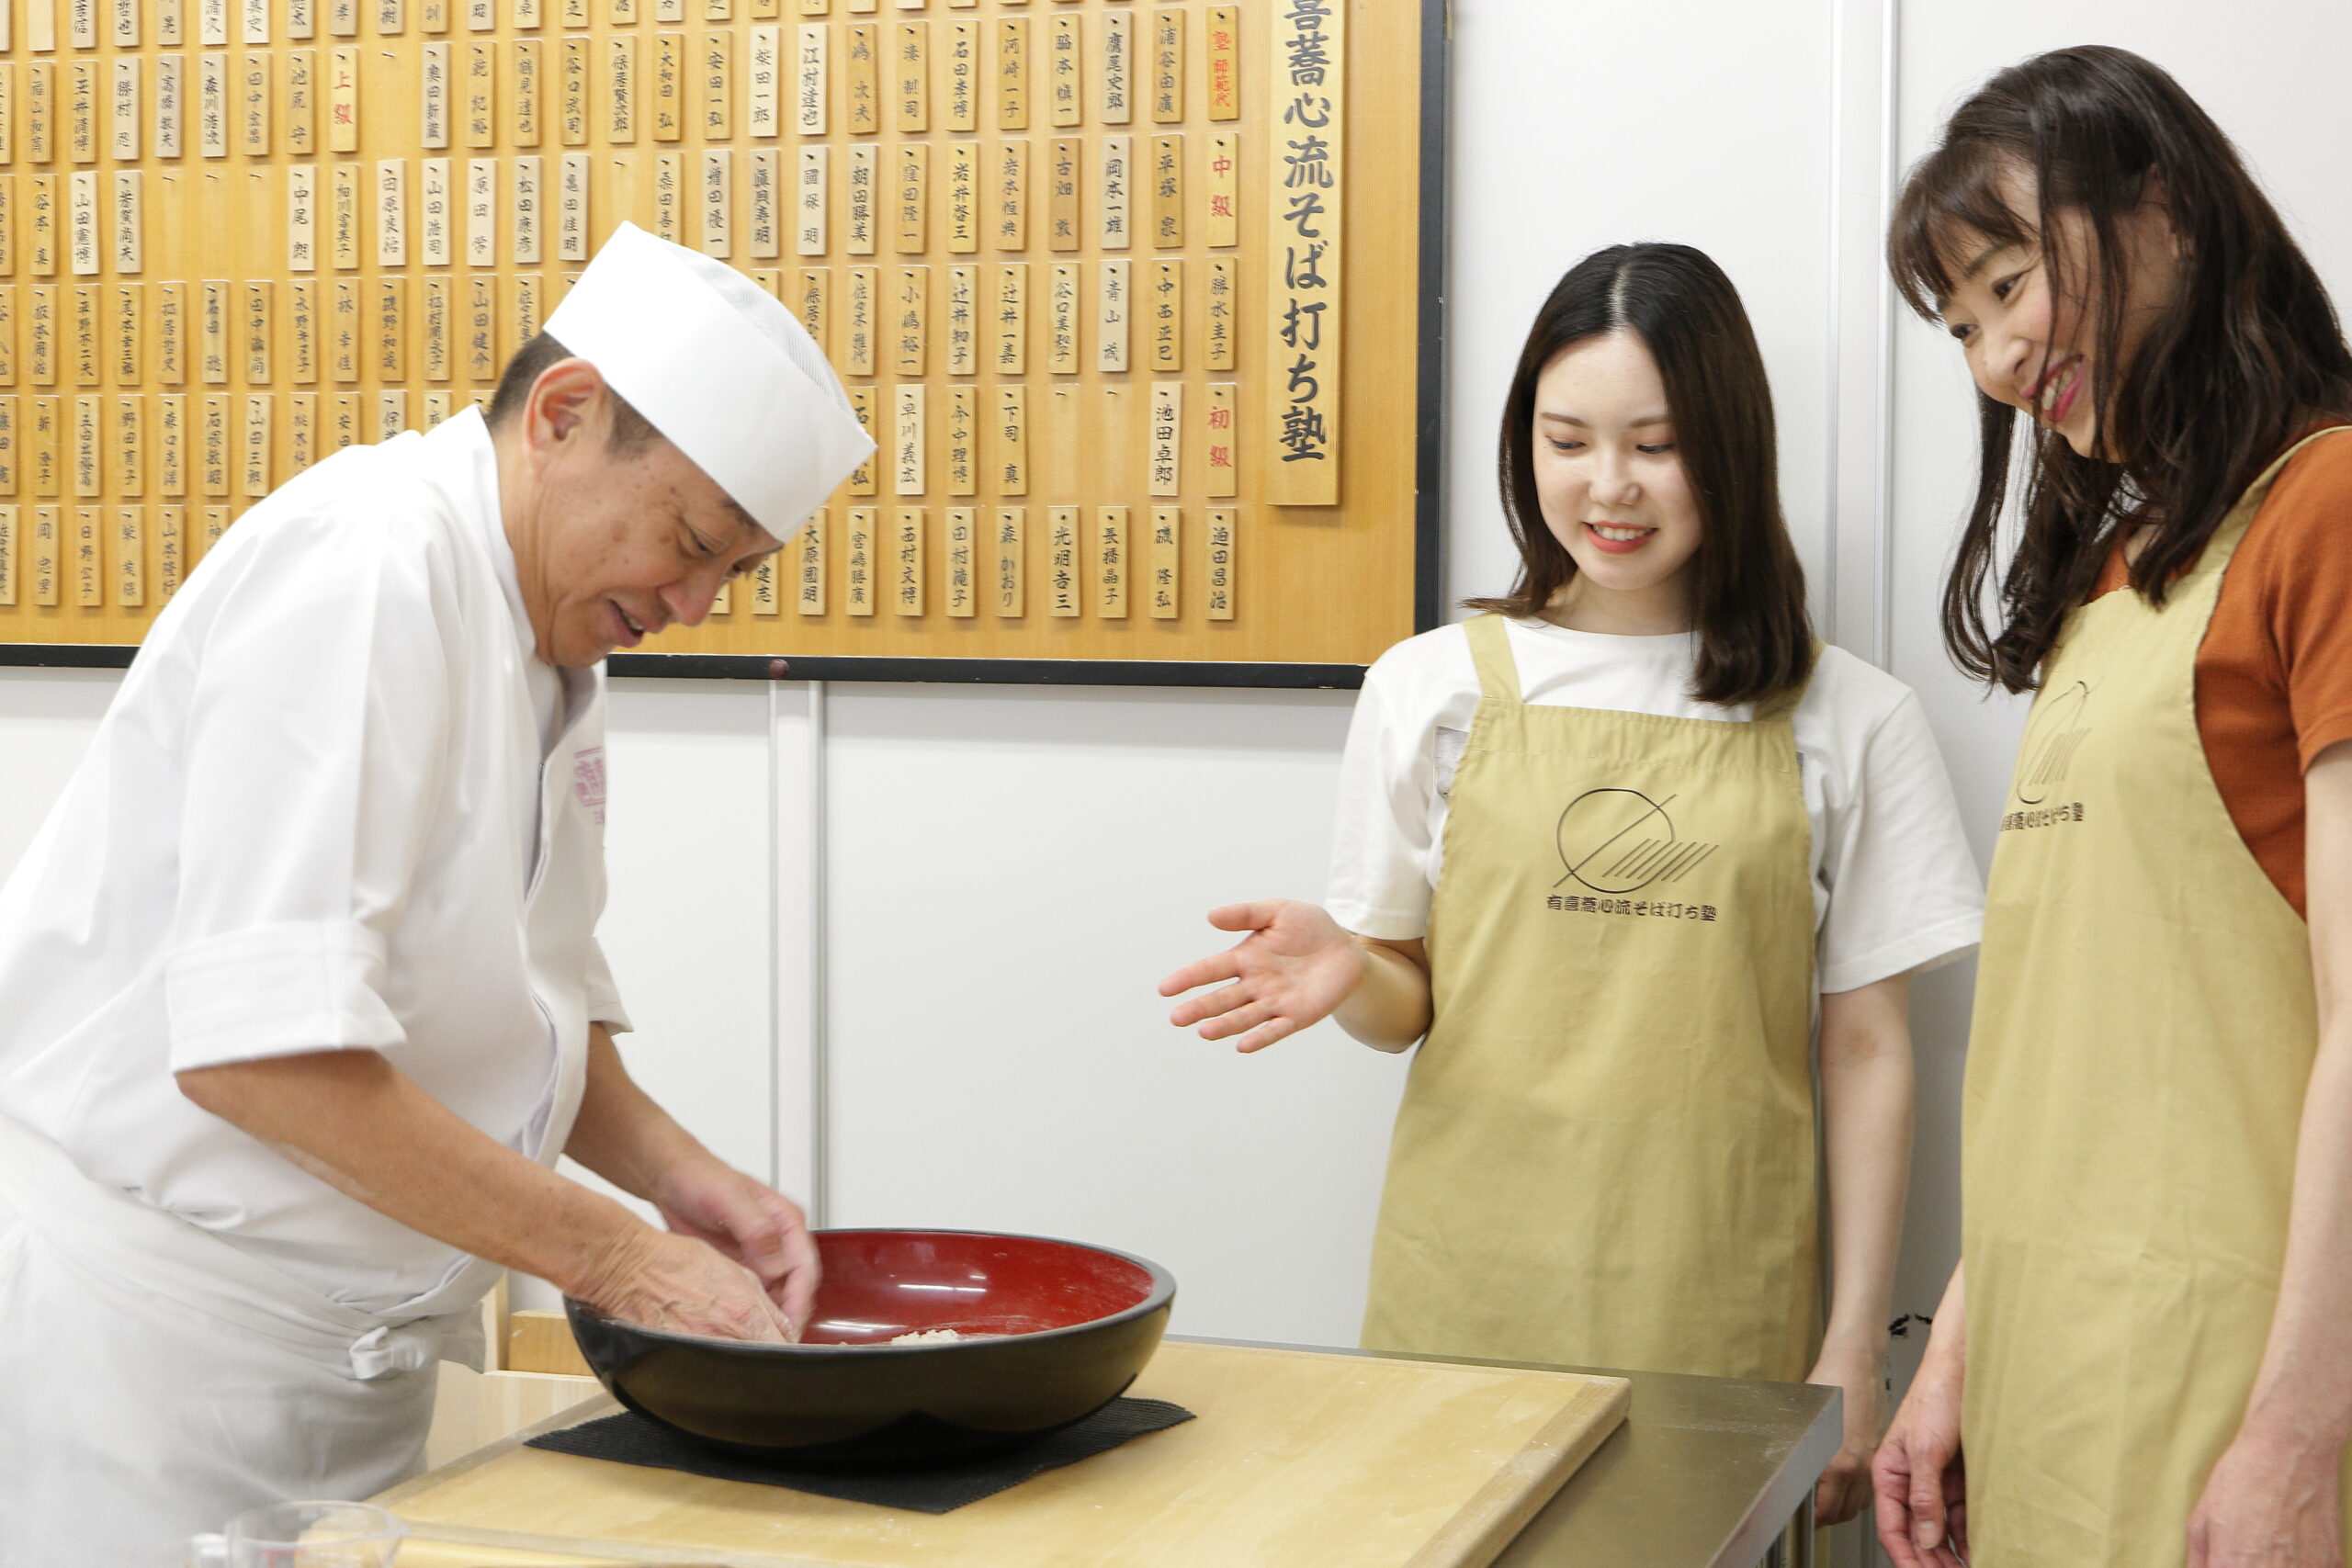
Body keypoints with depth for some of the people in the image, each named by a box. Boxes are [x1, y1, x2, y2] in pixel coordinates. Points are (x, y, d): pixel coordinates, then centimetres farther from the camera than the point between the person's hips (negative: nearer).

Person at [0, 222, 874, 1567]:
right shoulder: (369, 564, -20)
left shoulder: (557, 639, 9)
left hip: (359, 1340, 9)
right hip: (150, 1328, -8)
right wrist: (612, 1256, -23)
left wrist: (675, 1173, -3)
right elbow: (263, 1045, -27)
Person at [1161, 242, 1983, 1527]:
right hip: (1470, 1301, 1)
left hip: (1719, 1314, 0)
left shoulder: (1846, 722, 5)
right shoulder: (1435, 686, 6)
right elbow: (1409, 1001, 10)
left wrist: (1854, 1350, 2)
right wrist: (1348, 974, -13)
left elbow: (1866, 1048, 6)